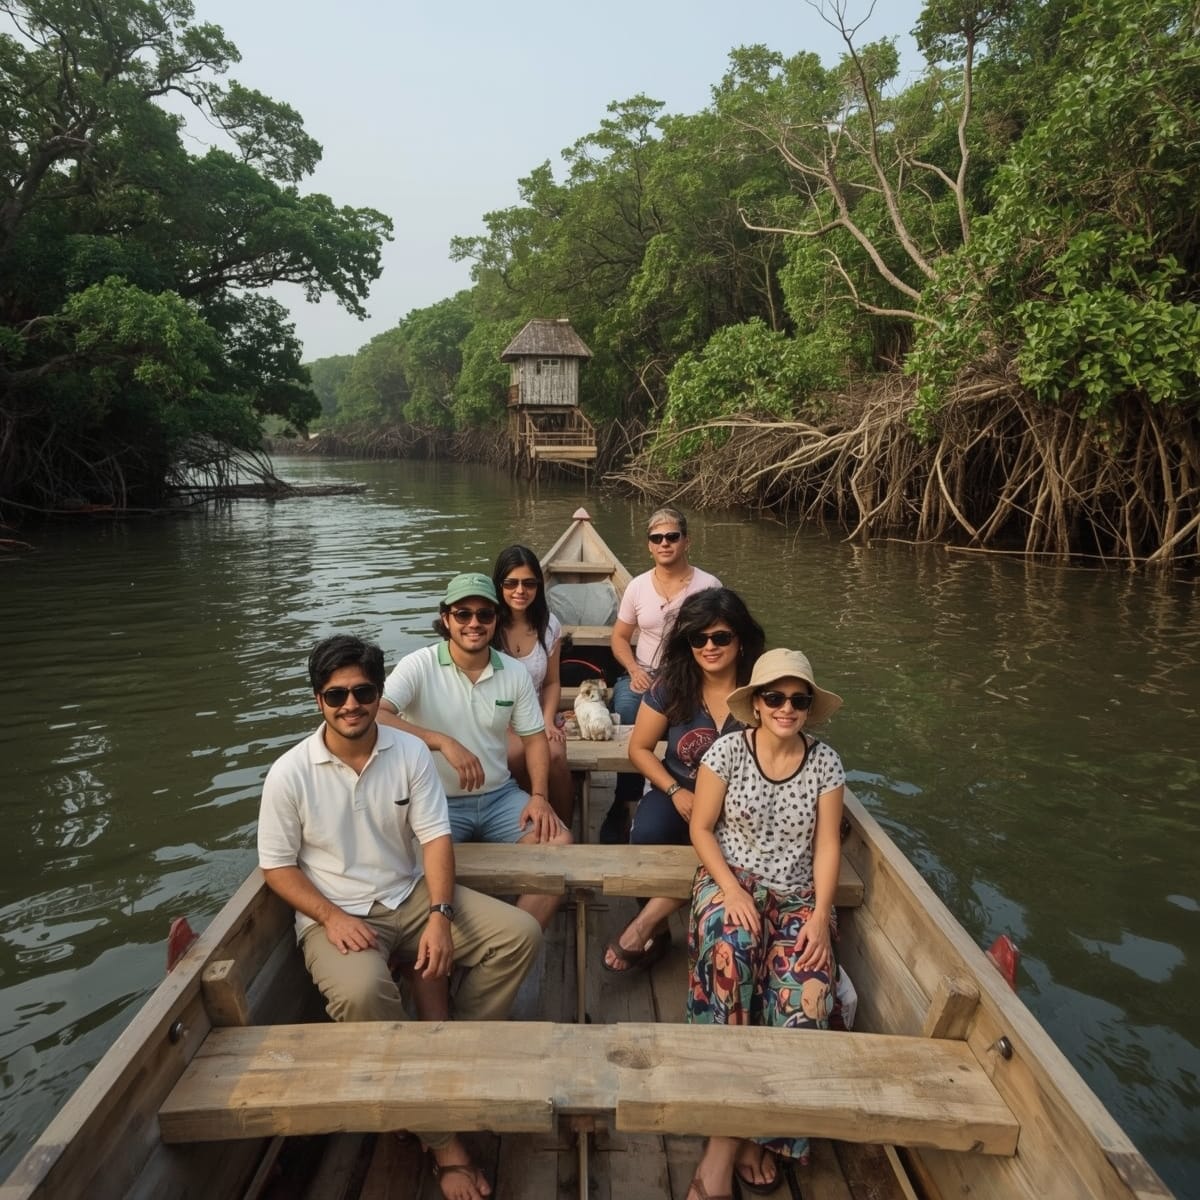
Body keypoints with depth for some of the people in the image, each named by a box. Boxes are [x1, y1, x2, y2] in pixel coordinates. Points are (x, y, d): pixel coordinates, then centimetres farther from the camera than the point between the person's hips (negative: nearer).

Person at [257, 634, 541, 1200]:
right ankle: (442, 1139, -18)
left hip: (410, 896, 4)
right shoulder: (290, 774, -11)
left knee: (519, 934, -11)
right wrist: (332, 917, -18)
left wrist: (440, 915, -20)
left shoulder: (410, 753, -5)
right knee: (361, 992, -36)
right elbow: (277, 866, -4)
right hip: (334, 914, -3)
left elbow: (435, 837, -6)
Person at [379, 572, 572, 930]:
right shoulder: (419, 666, -11)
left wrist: (539, 796, -8)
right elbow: (373, 716, -26)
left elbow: (534, 739, 8)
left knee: (559, 843, -18)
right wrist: (444, 742, -33)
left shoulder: (515, 673, 2)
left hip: (500, 796, 4)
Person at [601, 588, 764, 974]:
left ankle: (646, 923, -15)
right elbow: (640, 748, 3)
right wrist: (676, 791, -11)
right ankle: (657, 930, -3)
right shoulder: (672, 686, -4)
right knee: (647, 835, -29)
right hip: (678, 793, 2)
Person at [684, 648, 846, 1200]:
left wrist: (820, 916, -11)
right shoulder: (728, 750, -5)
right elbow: (701, 828, -2)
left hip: (798, 896, 2)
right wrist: (730, 888, -15)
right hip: (731, 881, -2)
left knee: (805, 1000, -25)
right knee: (728, 948, -34)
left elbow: (827, 845, 0)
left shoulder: (825, 761, 0)